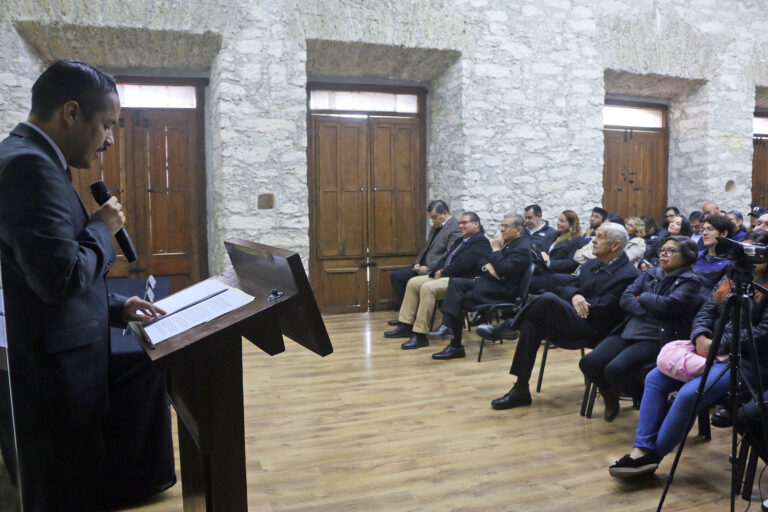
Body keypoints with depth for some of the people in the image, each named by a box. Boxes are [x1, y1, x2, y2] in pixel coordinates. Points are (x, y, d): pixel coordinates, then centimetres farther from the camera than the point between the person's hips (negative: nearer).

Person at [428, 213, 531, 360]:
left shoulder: (522, 248, -13)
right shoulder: (506, 242, 16)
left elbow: (504, 270, -26)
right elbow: (482, 260, 16)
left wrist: (496, 250, -14)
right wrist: (487, 266, -7)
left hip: (502, 292, -9)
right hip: (488, 283, 9)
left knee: (457, 300, -16)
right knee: (455, 282, -13)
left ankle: (455, 346, -10)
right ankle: (447, 326, -27)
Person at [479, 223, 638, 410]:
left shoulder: (627, 274, -8)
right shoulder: (592, 265, 18)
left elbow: (599, 311, -16)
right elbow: (560, 285, 9)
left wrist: (580, 301, -2)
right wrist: (574, 295, -13)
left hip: (593, 330, -8)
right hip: (570, 321, 8)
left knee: (548, 299, -30)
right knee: (532, 323, -20)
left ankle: (506, 326, -4)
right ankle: (520, 390, -14)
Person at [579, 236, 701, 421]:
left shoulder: (689, 281, 3)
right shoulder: (649, 274, 20)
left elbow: (668, 305, -14)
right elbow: (626, 298, 7)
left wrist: (643, 297, 2)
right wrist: (646, 312, -10)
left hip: (656, 339, -6)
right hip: (628, 331, 6)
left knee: (615, 369, -30)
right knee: (588, 363, -15)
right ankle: (610, 396, 16)